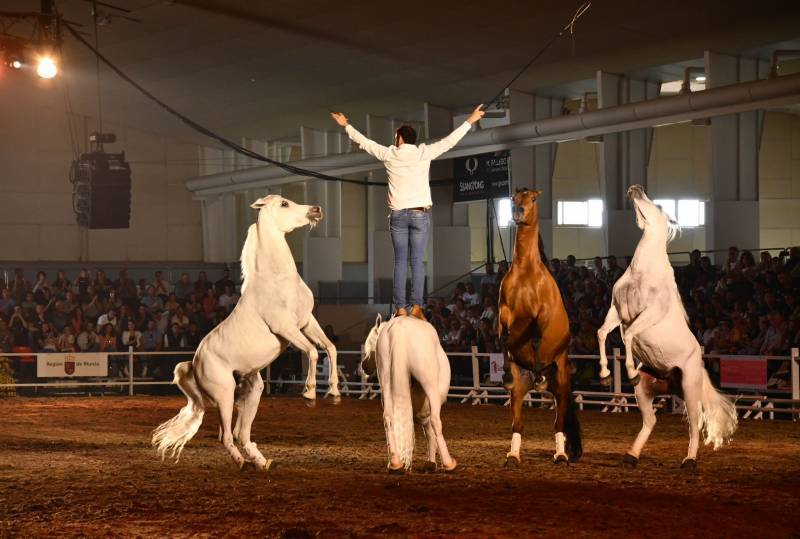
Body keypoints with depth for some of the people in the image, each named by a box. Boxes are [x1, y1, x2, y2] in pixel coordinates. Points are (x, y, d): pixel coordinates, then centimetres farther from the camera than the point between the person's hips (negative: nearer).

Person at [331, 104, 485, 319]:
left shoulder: (389, 154, 0)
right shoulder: (424, 153, -2)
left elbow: (364, 142, 12)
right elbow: (450, 141, 3)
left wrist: (346, 126, 27)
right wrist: (470, 121, 13)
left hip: (398, 214, 1)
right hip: (420, 214, -1)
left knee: (400, 261, 2)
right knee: (417, 261, -1)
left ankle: (401, 308, -3)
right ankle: (416, 306, -8)